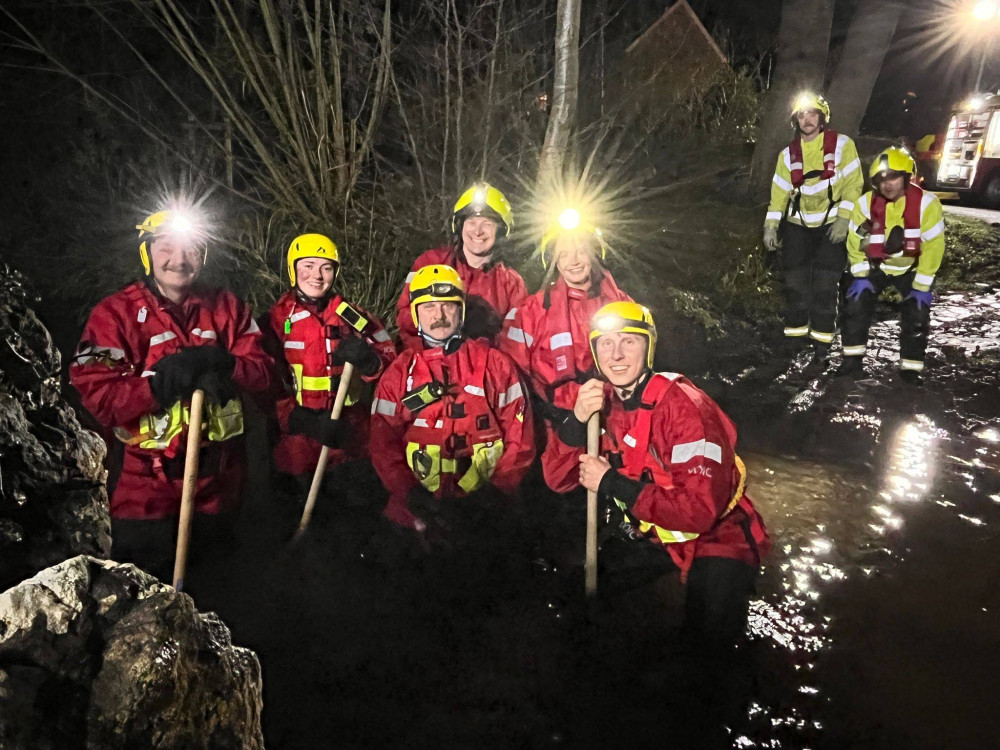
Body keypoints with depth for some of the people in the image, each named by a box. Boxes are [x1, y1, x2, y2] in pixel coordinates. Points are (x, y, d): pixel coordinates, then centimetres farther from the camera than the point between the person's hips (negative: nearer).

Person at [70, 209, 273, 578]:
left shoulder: (227, 307, 1)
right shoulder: (115, 313, -9)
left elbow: (261, 371, -6)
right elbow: (100, 399, -16)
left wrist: (220, 364, -25)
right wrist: (160, 382, -30)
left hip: (221, 470, 3)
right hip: (149, 478, -3)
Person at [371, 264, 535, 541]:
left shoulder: (494, 364, 8)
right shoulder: (399, 373, 12)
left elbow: (520, 438, 6)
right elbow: (383, 443, 8)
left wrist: (495, 491, -5)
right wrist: (413, 496, -6)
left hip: (486, 509, -1)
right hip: (421, 511, 2)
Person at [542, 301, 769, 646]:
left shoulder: (684, 405, -24)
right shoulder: (602, 400, -5)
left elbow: (701, 509, -30)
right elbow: (557, 479, -8)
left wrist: (612, 484, -26)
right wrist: (577, 420, -26)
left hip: (714, 536, -5)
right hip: (649, 533, 6)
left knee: (709, 633, -24)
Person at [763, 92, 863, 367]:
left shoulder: (842, 145, -2)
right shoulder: (788, 154, 7)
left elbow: (853, 183, -6)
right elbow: (779, 191, 6)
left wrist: (844, 219, -15)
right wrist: (771, 225, -3)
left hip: (832, 225, -3)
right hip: (797, 224, 3)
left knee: (825, 285, -5)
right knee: (794, 281, 1)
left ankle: (822, 342, 2)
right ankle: (794, 334, 13)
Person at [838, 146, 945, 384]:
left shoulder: (926, 204, -25)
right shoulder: (866, 203, -18)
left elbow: (933, 247, -20)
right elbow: (855, 242, -7)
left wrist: (921, 286, -19)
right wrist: (861, 276, -11)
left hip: (912, 268, -1)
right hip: (876, 265, 2)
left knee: (916, 315, -9)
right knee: (856, 303, -12)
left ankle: (910, 370, 6)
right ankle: (852, 361, 0)